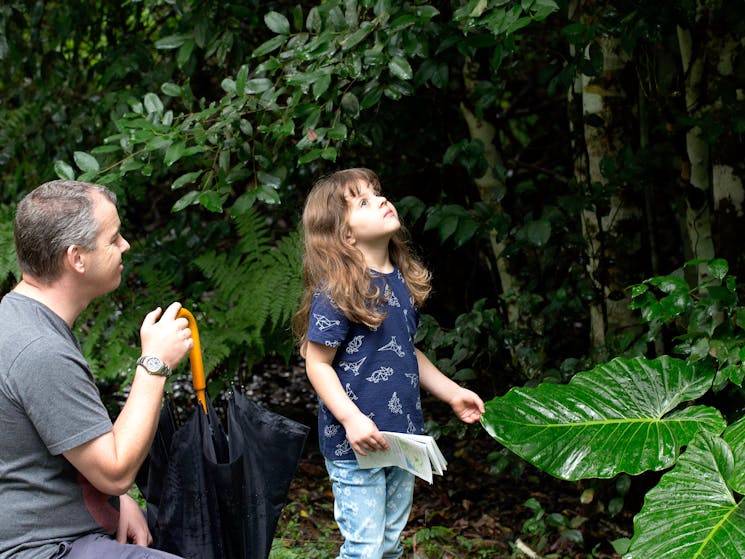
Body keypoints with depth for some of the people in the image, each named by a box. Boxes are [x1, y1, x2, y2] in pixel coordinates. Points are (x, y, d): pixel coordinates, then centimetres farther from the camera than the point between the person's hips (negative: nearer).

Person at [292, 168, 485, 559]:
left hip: (402, 435, 8)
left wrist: (452, 393, 17)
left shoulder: (402, 280, 6)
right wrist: (351, 419, -27)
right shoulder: (338, 291, -18)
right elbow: (317, 364, -16)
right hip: (356, 444, -7)